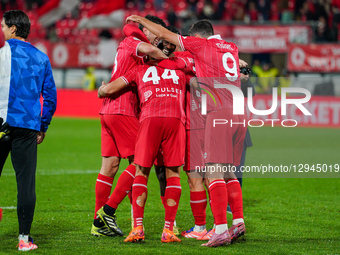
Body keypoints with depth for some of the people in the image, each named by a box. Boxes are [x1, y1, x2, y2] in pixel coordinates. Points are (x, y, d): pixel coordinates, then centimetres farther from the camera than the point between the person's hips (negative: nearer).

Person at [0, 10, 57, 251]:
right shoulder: (41, 58, 11)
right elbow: (51, 96, 12)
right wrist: (43, 127, 19)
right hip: (28, 127, 3)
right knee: (26, 181, 2)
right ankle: (24, 237, 0)